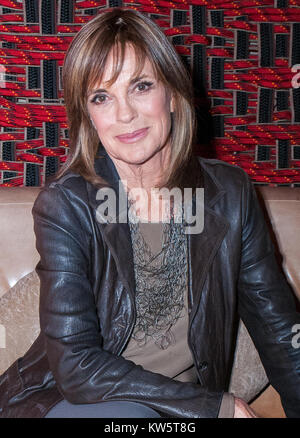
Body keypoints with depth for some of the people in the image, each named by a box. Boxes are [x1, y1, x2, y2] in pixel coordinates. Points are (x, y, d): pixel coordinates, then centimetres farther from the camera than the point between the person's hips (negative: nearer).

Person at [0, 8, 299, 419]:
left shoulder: (230, 193, -5)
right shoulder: (64, 204, -14)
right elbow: (76, 366, -19)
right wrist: (220, 406, -20)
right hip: (71, 401, -2)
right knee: (124, 415, -32)